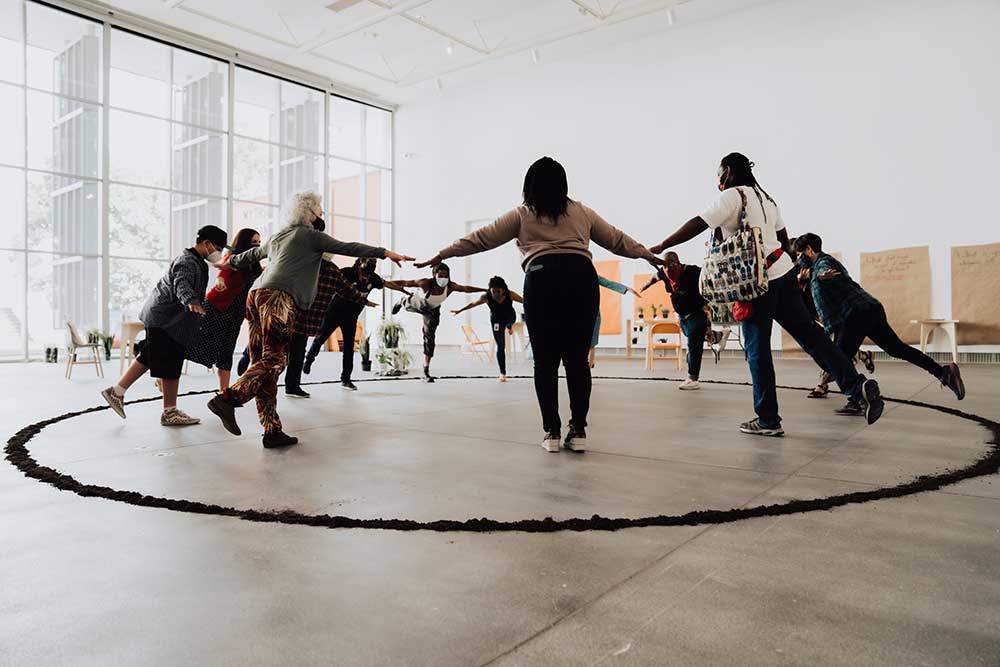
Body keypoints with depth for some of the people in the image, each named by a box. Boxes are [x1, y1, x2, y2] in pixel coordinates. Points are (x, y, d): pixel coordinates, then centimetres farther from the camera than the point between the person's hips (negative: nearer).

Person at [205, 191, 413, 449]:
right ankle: (227, 399, -26)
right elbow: (346, 247, -2)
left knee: (262, 363, 2)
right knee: (274, 361, -13)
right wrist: (385, 252, -7)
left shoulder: (277, 238, 29)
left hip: (257, 297, 9)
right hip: (279, 298, -9)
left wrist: (230, 262, 64)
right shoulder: (311, 235, 7)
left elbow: (253, 253, 44)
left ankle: (272, 432, 2)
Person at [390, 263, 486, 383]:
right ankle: (401, 302, 75)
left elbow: (466, 288, -34)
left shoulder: (450, 286, -36)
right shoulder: (425, 283, -43)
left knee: (430, 337, -3)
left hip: (432, 311, 1)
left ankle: (426, 372, 5)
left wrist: (486, 290, -38)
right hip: (417, 303, -1)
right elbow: (405, 283, -39)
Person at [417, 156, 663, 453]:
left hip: (543, 279, -2)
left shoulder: (522, 215, 17)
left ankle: (551, 432, 6)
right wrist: (650, 255, 46)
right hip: (582, 278, 2)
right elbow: (617, 239, 32)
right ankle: (578, 431, 8)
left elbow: (481, 238, 16)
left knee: (546, 360, 4)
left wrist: (440, 256, 22)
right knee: (578, 358, 6)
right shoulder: (581, 212, 24)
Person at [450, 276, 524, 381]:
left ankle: (509, 326, 79)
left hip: (510, 317, 1)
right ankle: (502, 373, 4)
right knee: (500, 347, -2)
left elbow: (524, 301, -22)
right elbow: (472, 304, -17)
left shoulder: (510, 295, -33)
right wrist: (459, 310, -8)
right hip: (496, 320, -1)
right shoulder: (486, 297, -31)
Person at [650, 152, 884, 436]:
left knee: (757, 347, -2)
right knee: (809, 332, 8)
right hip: (784, 271, 8)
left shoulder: (732, 196, -6)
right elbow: (784, 239, 24)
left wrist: (660, 247, -9)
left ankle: (768, 420, 3)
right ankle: (858, 386, -3)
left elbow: (697, 225, -14)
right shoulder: (765, 197, 20)